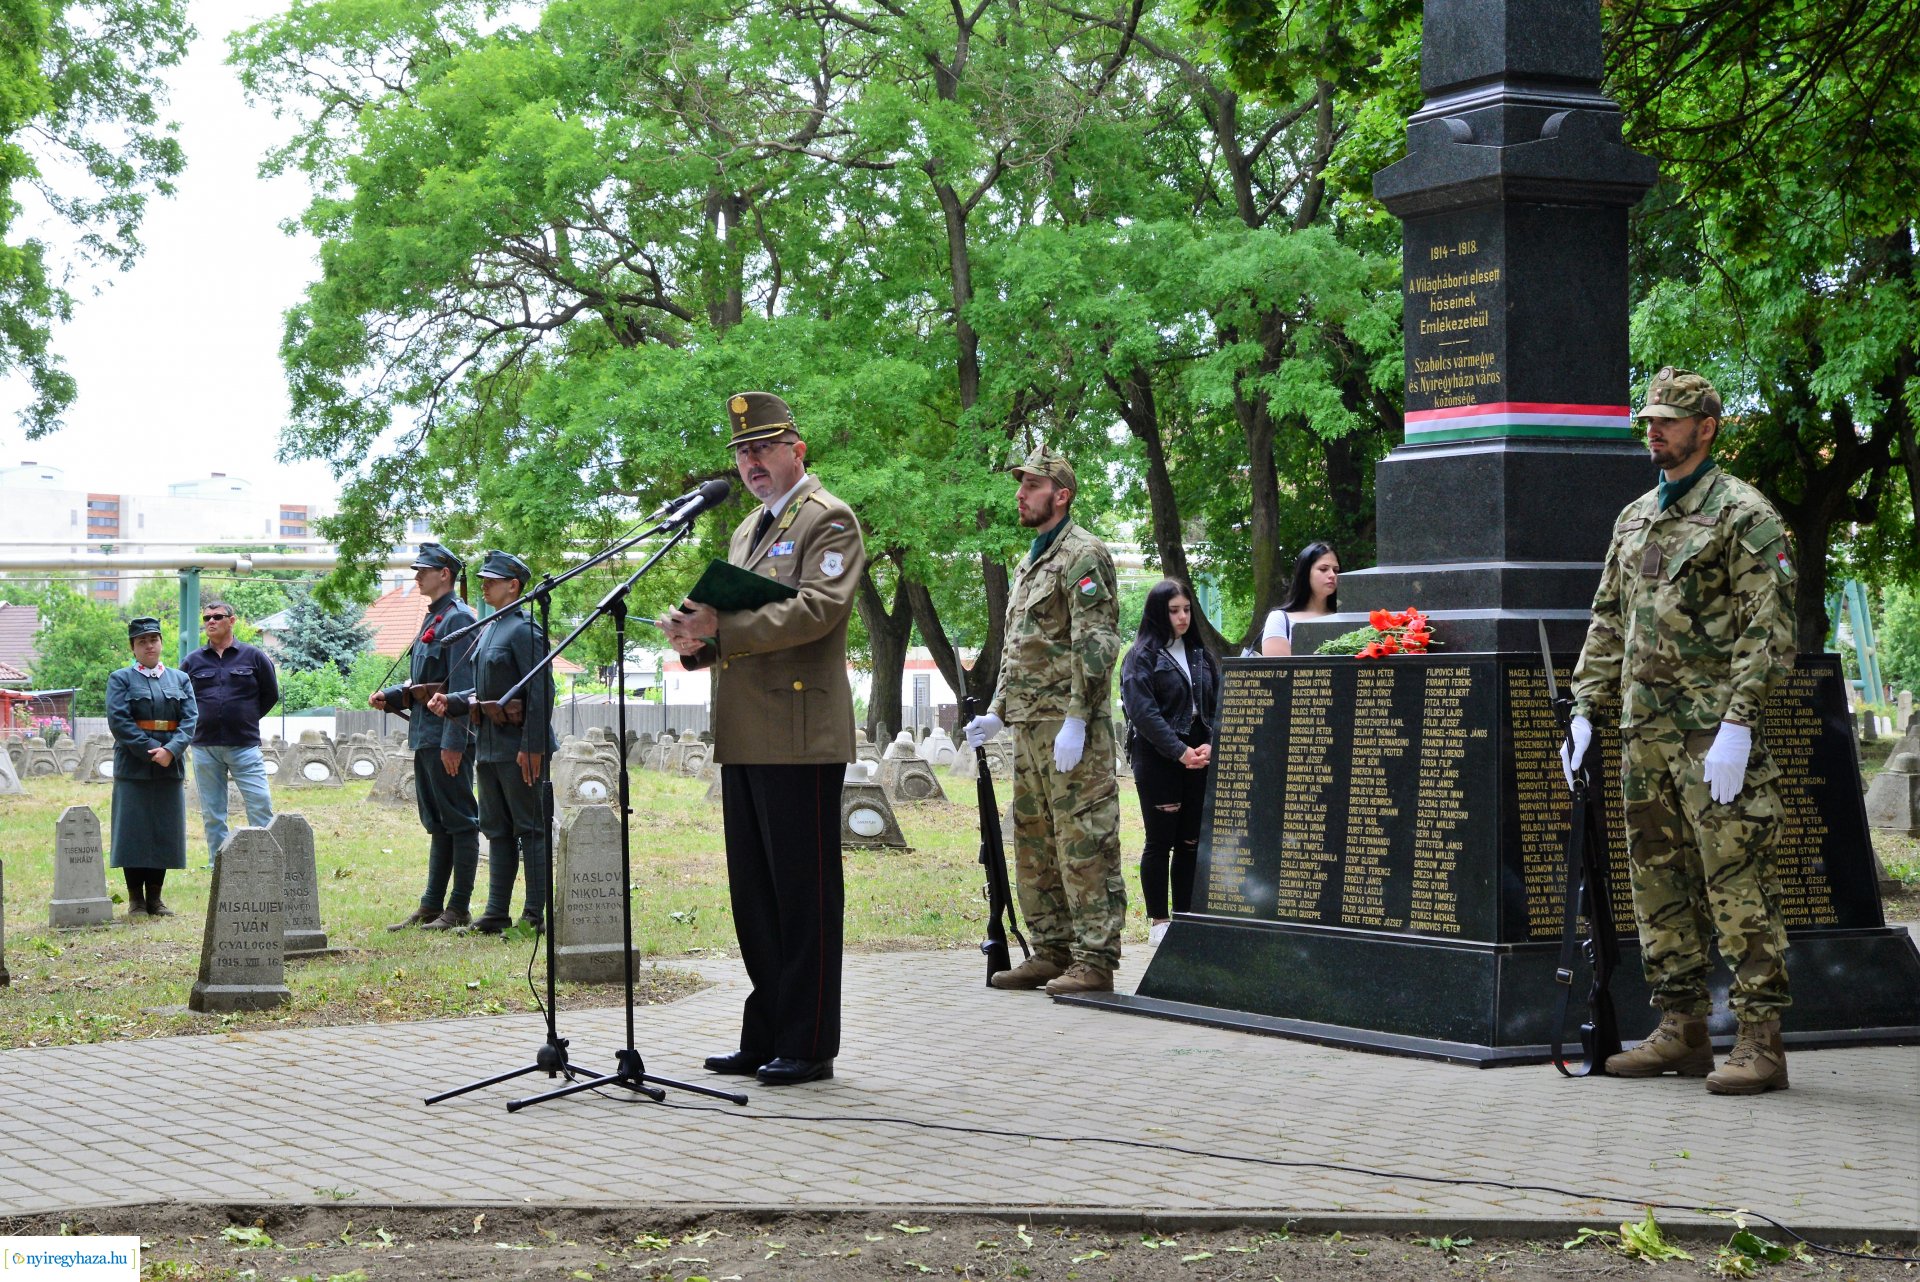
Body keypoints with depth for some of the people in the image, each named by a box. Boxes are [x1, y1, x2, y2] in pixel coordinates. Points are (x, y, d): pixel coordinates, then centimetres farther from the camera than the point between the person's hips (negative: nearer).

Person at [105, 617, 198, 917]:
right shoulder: (120, 679, 3)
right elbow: (119, 720, -9)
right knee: (133, 832, -3)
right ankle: (135, 900, 4)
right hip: (133, 766, -3)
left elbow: (190, 719, 2)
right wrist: (152, 752, -16)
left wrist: (170, 751, -15)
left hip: (171, 768, 3)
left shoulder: (180, 679, 12)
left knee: (165, 832, 4)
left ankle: (155, 897, 13)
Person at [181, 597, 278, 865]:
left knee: (261, 806, -8)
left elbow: (271, 694, 13)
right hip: (205, 749, 2)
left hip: (244, 746, -2)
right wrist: (199, 721, 8)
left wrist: (246, 718, 9)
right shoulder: (192, 662, 8)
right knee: (212, 815, 5)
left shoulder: (254, 656, 4)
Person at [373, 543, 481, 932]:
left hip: (446, 738, -10)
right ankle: (432, 906, 18)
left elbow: (461, 685, -19)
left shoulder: (458, 618, -12)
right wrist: (389, 697, 6)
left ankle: (459, 908, 0)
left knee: (458, 821, -4)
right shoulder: (433, 618, 18)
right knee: (436, 823, 13)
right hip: (425, 735, 10)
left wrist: (454, 741, -23)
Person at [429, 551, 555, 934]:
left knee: (530, 829, -3)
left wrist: (532, 747, -21)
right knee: (497, 830, 12)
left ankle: (535, 914, 1)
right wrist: (450, 702, 4)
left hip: (520, 749, -10)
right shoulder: (488, 630, 16)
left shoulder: (525, 629, -13)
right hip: (489, 749, 10)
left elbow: (540, 692, -17)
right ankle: (497, 912, 17)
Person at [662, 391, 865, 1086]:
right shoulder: (747, 531, 23)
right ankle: (763, 1039, 18)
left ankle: (809, 1047, 0)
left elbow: (816, 610, -18)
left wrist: (721, 629, -25)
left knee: (805, 895, -4)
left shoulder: (828, 520, -4)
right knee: (754, 896, 11)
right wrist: (694, 635, -1)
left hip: (799, 740, -9)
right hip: (744, 741, 9)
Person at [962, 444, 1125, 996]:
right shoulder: (1032, 561, 22)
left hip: (1069, 723, -10)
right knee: (1034, 842, 12)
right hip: (1029, 723, 10)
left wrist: (1076, 719, -22)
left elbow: (1096, 643, -17)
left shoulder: (1083, 555, -8)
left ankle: (1095, 960, -9)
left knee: (1083, 841, -9)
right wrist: (995, 713, 21)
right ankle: (1051, 952, 19)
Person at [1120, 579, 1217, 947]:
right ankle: (1158, 923, 4)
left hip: (1198, 760, 5)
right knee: (1160, 842, -1)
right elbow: (1143, 711, -13)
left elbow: (1217, 704, 11)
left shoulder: (1201, 655, 14)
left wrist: (1210, 745, -7)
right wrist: (1180, 752, -17)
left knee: (1191, 842, 7)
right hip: (1157, 761, -5)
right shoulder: (1142, 655, -4)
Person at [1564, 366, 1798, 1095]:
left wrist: (1738, 724, -19)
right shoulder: (1634, 519, 18)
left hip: (1714, 729, -8)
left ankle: (1760, 1045, -6)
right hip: (1644, 731, 8)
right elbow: (1608, 623, 21)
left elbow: (1768, 629, -12)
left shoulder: (1744, 513, -6)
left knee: (1739, 885, -8)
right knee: (1660, 883, 10)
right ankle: (1681, 1034, 18)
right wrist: (1583, 711, 12)